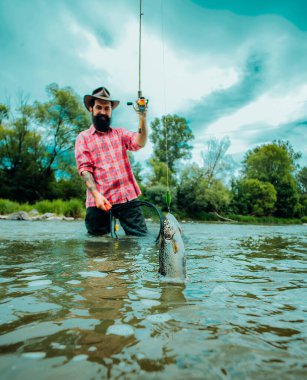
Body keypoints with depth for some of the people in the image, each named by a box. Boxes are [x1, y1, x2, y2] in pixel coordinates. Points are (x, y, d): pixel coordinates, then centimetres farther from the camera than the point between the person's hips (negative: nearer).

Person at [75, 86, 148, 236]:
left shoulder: (120, 133, 19)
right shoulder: (83, 137, 11)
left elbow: (139, 143, -1)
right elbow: (84, 169, -1)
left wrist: (142, 118, -18)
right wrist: (96, 194, -16)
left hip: (128, 197, 2)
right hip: (99, 201, -1)